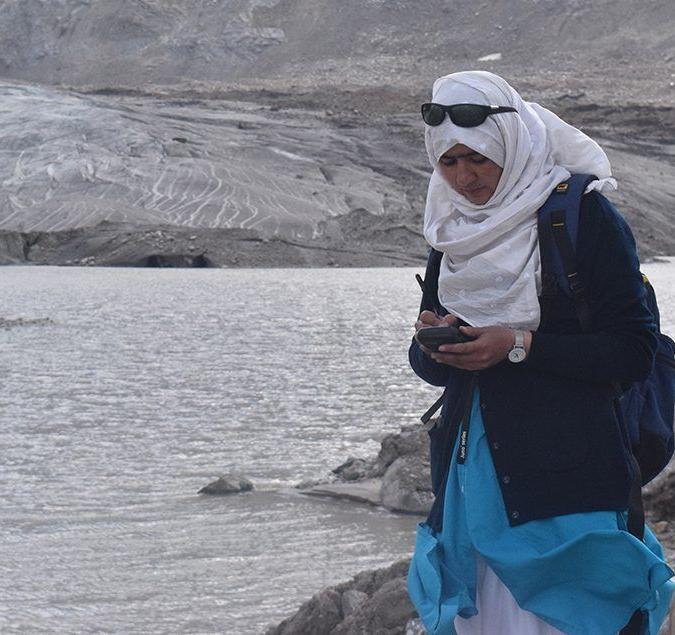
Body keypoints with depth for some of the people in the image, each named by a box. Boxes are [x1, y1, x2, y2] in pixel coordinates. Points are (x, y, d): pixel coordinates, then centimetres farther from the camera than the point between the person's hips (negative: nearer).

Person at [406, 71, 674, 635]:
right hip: (472, 471, 5)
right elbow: (430, 369, 18)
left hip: (567, 477, -5)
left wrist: (519, 346, -16)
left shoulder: (584, 214, -6)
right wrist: (434, 347, -6)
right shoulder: (453, 229, 13)